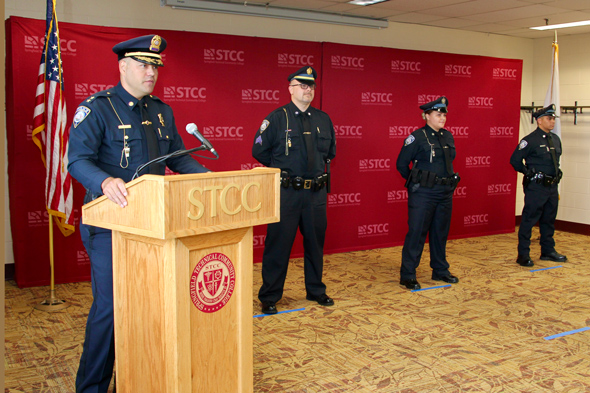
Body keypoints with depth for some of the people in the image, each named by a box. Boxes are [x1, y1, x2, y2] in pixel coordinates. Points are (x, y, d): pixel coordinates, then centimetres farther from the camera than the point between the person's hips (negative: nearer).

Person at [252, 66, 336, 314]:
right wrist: (281, 169, 4)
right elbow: (259, 150, 1)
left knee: (315, 243, 14)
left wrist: (318, 167, 13)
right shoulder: (277, 118, -3)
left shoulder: (323, 119, 10)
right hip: (286, 193, -4)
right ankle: (269, 297, 11)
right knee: (278, 244, 0)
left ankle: (316, 291, 30)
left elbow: (331, 151, 23)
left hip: (316, 193, 5)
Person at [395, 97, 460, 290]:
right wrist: (416, 181, 4)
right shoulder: (417, 137, -10)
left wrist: (448, 181, 17)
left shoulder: (448, 137, 10)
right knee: (416, 232, -5)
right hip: (423, 194, -7)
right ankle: (407, 275, 2)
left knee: (441, 232, 14)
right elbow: (401, 164, -5)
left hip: (445, 193, 7)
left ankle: (440, 270, 27)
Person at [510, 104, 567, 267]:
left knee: (549, 220, 15)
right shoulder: (530, 140, -11)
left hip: (552, 186, 8)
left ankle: (548, 251, 26)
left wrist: (556, 175, 16)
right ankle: (523, 255, 1)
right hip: (536, 187, -7)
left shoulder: (555, 139, 12)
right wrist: (530, 173, -4)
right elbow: (515, 160, -9)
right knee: (529, 220, -4)